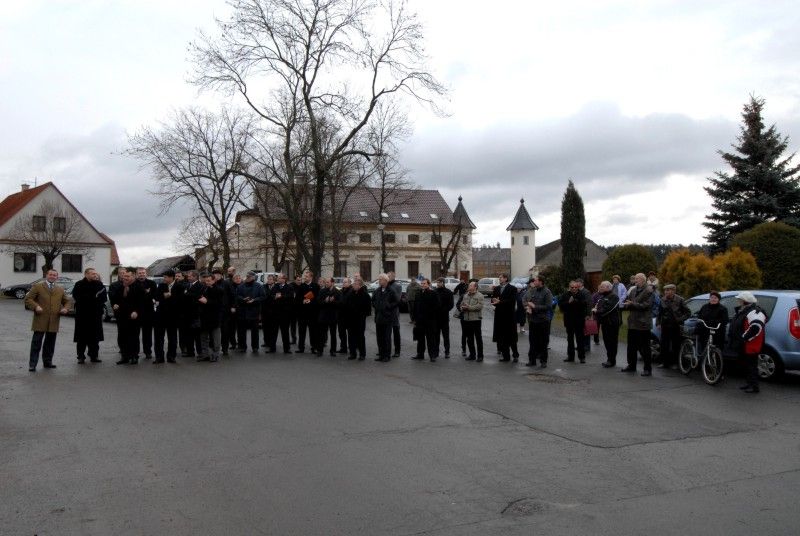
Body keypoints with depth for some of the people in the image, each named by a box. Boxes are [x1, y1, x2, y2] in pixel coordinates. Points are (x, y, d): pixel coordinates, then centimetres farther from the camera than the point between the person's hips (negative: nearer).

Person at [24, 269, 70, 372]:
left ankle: (47, 362, 20)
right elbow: (28, 298, 0)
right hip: (40, 320, -4)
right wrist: (36, 306, -16)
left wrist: (65, 308, 2)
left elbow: (66, 301, 23)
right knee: (36, 342, -2)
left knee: (50, 343, 10)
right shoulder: (37, 286, 4)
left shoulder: (60, 289, 16)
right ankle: (32, 364, 1)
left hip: (54, 321, 4)